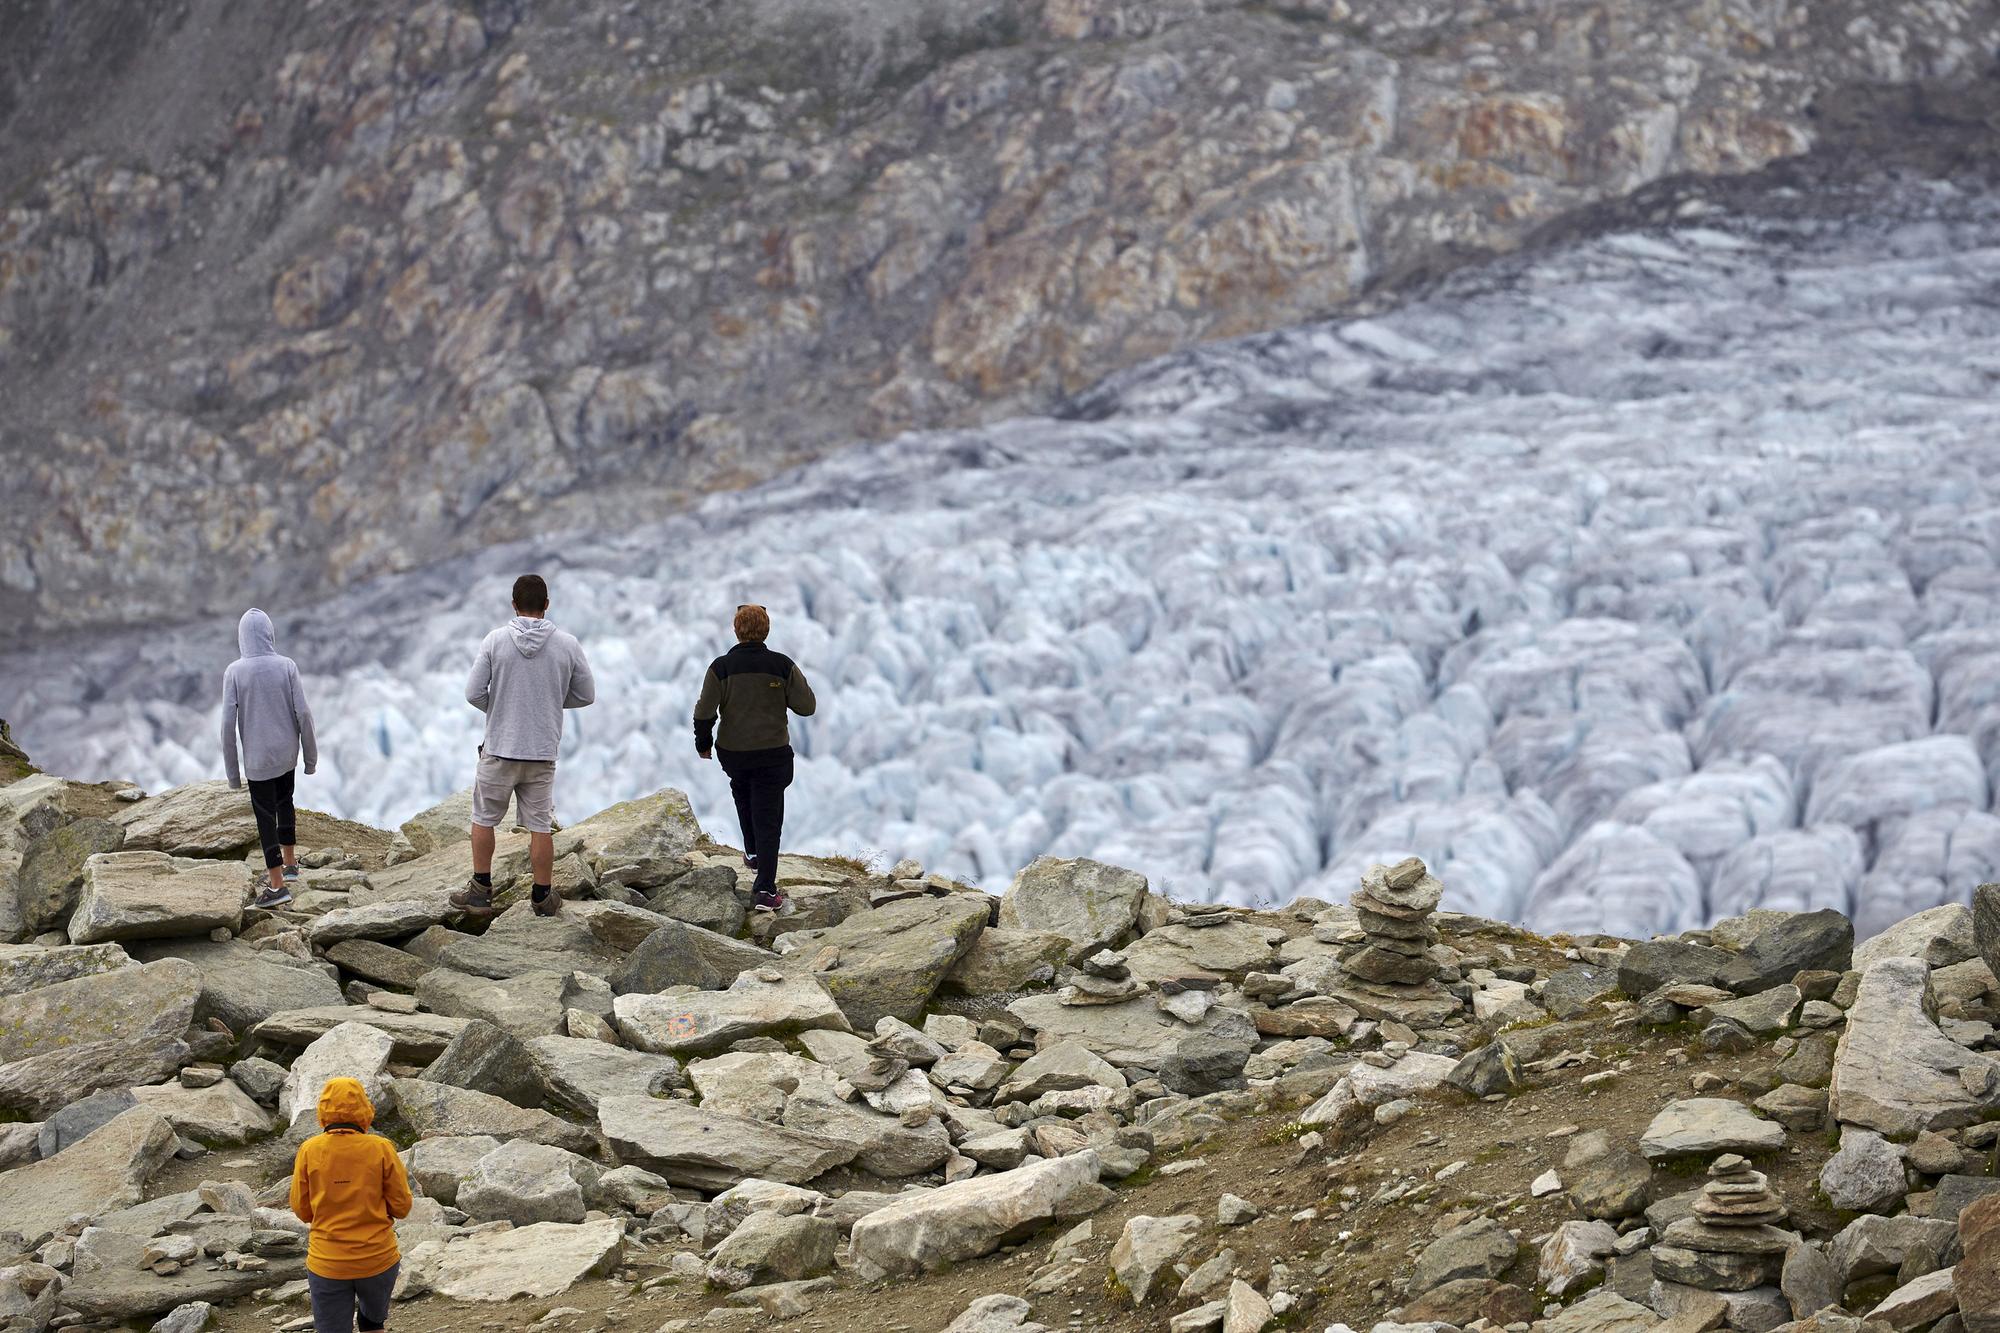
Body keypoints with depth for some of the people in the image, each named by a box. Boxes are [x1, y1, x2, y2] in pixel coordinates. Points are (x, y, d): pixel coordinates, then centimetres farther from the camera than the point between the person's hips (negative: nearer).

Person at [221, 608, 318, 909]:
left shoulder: (234, 672, -15)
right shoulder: (287, 667, -11)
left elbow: (228, 723, -14)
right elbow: (303, 714, -10)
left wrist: (231, 771, -5)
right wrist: (311, 757, 3)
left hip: (257, 757, -3)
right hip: (286, 752, 3)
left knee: (265, 816, 6)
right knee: (284, 801, 27)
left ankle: (278, 885, 6)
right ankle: (289, 863, 34)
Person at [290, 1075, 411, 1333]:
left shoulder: (309, 1151, -8)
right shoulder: (381, 1149, -10)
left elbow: (302, 1210, 0)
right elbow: (401, 1206, -4)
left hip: (328, 1265, -1)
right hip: (378, 1260, 1)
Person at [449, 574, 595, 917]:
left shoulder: (495, 640, -7)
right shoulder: (567, 645, -5)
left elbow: (473, 693, -8)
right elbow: (586, 695, 4)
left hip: (499, 749, -1)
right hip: (543, 752, 1)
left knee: (483, 818, 15)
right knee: (540, 826, 8)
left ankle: (480, 892, 18)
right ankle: (543, 898, 13)